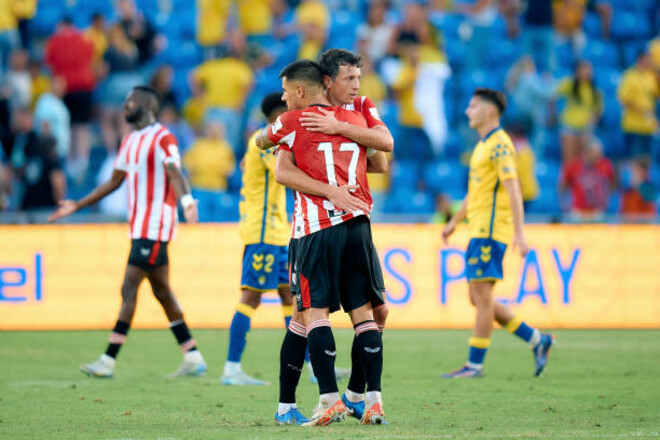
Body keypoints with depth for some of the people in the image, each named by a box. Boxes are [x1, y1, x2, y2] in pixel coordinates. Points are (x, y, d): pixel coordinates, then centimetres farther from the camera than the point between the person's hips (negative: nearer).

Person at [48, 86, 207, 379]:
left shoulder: (162, 139, -10)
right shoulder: (129, 141, 17)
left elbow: (175, 173, -24)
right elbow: (115, 181, 25)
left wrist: (186, 200, -44)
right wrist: (77, 206, 27)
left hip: (154, 227, -9)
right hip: (139, 228, 9)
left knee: (129, 289, -11)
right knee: (161, 291, 10)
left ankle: (108, 361, -12)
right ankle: (193, 358, 14)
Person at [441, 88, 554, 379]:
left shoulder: (499, 144, -10)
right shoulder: (483, 145, 20)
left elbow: (513, 189, -18)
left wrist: (519, 232, -25)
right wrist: (455, 222, 36)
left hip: (491, 230, -10)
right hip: (479, 231, 10)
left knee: (482, 295, -9)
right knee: (479, 299, 8)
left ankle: (475, 364, -7)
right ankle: (537, 340, 12)